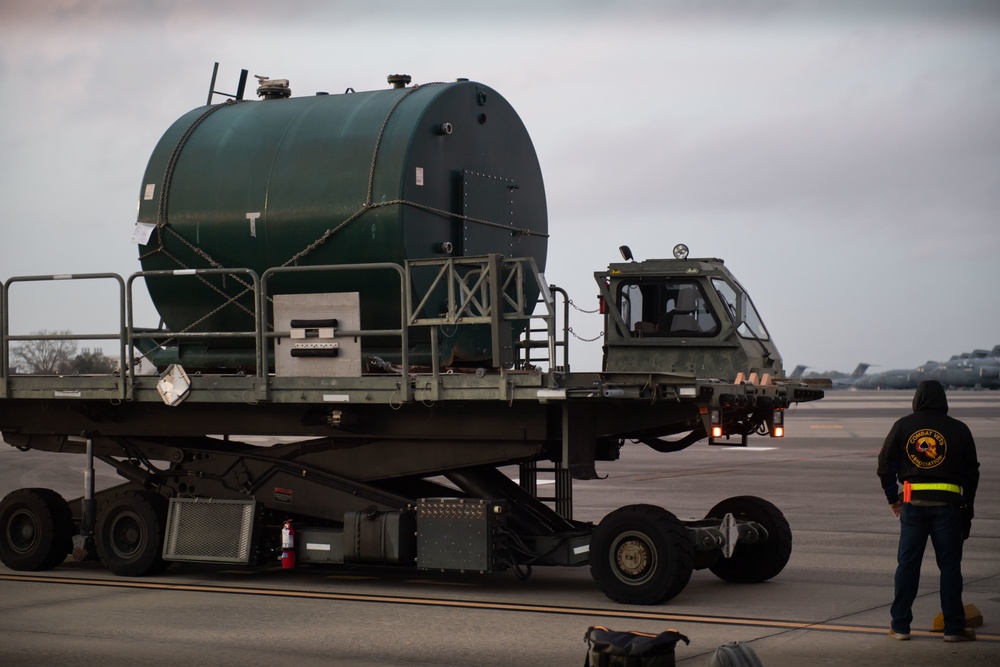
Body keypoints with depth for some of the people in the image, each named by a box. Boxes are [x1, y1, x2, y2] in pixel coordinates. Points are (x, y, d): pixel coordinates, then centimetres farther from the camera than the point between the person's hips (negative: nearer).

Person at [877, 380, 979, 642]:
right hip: (947, 503, -1)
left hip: (913, 503, 1)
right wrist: (967, 510, 16)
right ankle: (954, 628, 6)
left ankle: (900, 626, 9)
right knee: (950, 565, 5)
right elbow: (971, 473, 9)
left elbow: (885, 464, 6)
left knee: (907, 564, 7)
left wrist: (892, 498, 18)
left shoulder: (903, 426, 5)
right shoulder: (959, 429, 4)